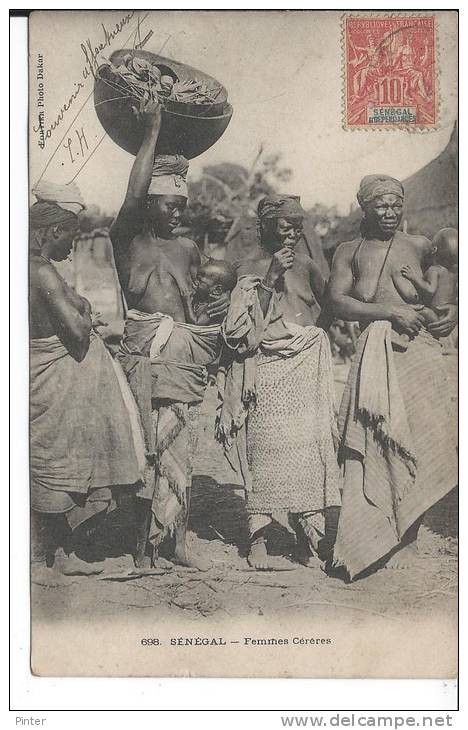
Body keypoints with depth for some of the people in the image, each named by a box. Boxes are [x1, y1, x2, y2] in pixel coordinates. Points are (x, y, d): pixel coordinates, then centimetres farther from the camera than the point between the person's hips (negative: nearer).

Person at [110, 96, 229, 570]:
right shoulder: (126, 239, 4)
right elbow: (133, 196, -13)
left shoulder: (188, 249, 20)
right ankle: (146, 544, 0)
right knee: (144, 444, -6)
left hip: (185, 352, 5)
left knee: (179, 446, 5)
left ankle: (174, 540, 12)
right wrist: (151, 132, -11)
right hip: (143, 350, -5)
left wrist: (218, 307, 11)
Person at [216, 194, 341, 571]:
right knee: (266, 448, -7)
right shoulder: (248, 269, 5)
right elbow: (241, 327, -6)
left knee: (309, 448, -6)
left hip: (306, 369, 2)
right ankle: (258, 536, 2)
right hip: (266, 371, -2)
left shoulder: (306, 266, 13)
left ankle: (308, 539, 0)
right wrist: (269, 277, -10)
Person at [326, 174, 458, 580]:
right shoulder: (349, 252, 10)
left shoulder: (420, 247, 8)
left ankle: (407, 538, 12)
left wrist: (454, 313, -3)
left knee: (415, 444, 0)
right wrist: (390, 311, -11)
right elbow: (336, 302, -3)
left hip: (419, 353, 0)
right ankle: (363, 540, 3)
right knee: (372, 445, -4)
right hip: (374, 358, 0)